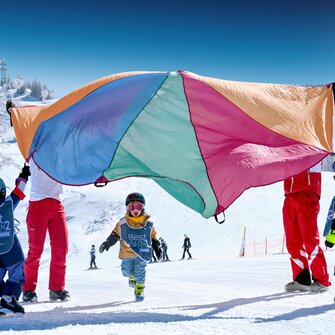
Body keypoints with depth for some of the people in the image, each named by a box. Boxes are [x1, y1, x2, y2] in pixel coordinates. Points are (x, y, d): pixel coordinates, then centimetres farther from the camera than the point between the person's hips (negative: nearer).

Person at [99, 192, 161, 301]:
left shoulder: (148, 224, -3)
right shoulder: (122, 223, -6)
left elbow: (153, 237, 12)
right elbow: (115, 234, 8)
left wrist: (157, 248, 8)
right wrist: (107, 243, 0)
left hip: (142, 254, -1)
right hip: (127, 254, 1)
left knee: (140, 273, -6)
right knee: (127, 271, 9)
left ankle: (139, 291, 12)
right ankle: (133, 276, 44)